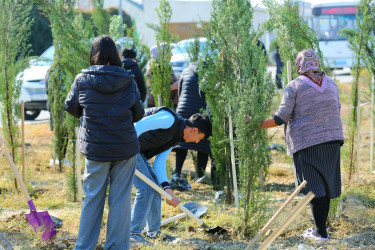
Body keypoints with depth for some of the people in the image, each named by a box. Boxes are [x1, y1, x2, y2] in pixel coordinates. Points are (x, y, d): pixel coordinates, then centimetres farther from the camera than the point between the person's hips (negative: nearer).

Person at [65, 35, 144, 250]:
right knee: (120, 200, 7)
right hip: (125, 149, 0)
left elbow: (71, 107, 8)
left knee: (93, 199, 10)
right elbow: (139, 113, 6)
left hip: (95, 150, 0)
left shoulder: (83, 80, -7)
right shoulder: (128, 82, -5)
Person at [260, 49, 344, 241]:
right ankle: (321, 226, 16)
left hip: (306, 142, -5)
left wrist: (257, 124, 0)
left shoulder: (294, 87, -6)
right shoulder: (330, 84, 9)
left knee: (314, 186, -2)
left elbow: (281, 118, -9)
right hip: (332, 139, 5)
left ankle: (321, 232, -1)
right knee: (326, 184, 11)